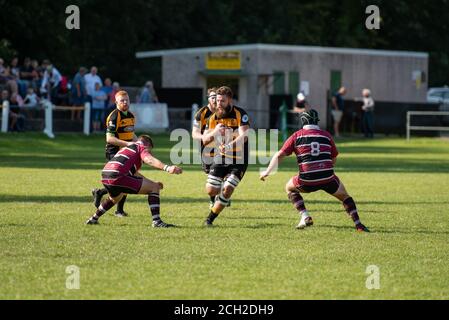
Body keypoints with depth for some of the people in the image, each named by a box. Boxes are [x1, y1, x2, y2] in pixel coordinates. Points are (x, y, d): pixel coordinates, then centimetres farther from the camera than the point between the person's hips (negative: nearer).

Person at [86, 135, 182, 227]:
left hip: (105, 177, 9)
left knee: (115, 198, 42)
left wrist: (152, 182, 40)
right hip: (117, 177, -9)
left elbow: (134, 173, 44)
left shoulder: (127, 148, 34)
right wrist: (167, 168, -31)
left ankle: (93, 219, 50)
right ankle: (156, 221, -11)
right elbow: (150, 160, -16)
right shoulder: (142, 147, 8)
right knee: (154, 188, -1)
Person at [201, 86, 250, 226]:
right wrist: (215, 131, -23)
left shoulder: (240, 114, -15)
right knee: (211, 191, 0)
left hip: (239, 160, -4)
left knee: (227, 191, -15)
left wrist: (230, 146, -46)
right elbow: (205, 140, -2)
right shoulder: (214, 117, 0)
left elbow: (244, 136, -29)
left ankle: (210, 219, 1)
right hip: (220, 158, 4)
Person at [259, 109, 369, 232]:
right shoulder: (326, 135, 11)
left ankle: (305, 216, 13)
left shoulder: (296, 136, 6)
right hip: (328, 178, 1)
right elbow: (334, 159, 16)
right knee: (344, 195, 26)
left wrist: (267, 172, 8)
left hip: (307, 180, -1)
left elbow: (279, 155, 2)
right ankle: (358, 224, 14)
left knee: (289, 188, 28)